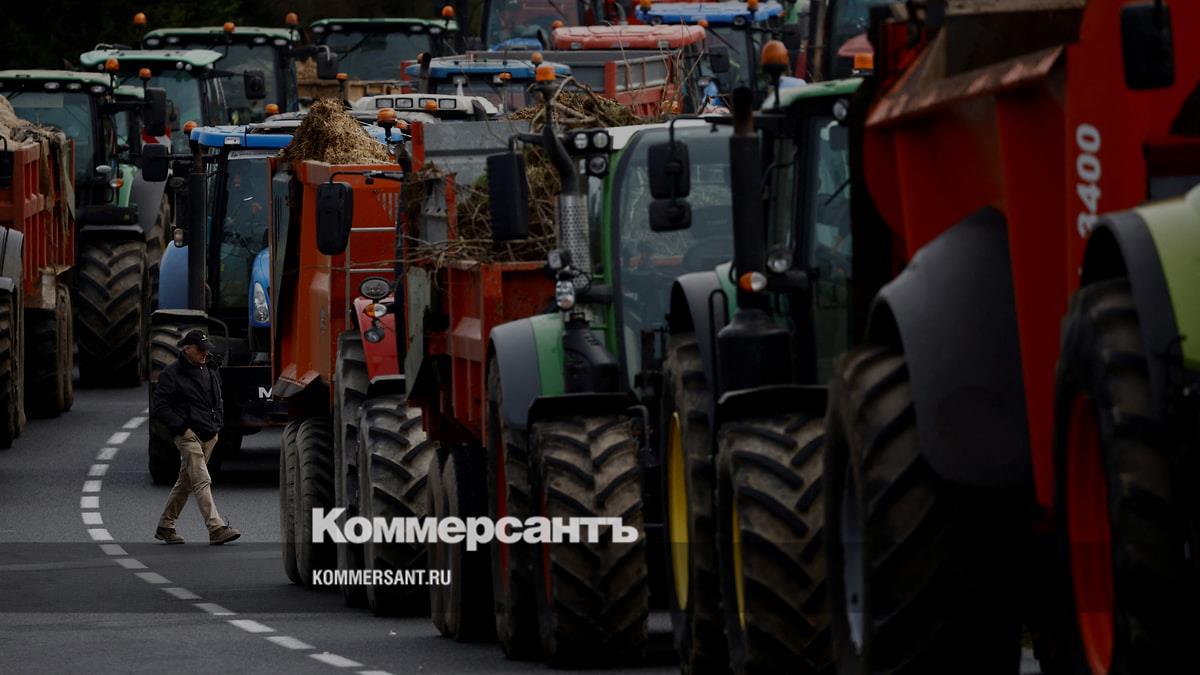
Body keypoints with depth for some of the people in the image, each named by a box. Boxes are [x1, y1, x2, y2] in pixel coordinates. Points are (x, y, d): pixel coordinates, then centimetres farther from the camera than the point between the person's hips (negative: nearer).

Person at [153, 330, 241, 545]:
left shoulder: (210, 374, 17)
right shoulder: (171, 374, -5)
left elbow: (218, 403, 31)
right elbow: (159, 409, -8)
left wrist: (217, 424, 15)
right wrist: (181, 426, -15)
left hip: (209, 436, 8)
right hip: (188, 435, -8)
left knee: (185, 482, 13)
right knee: (202, 481, -16)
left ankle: (165, 527, 23)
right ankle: (216, 528, -26)